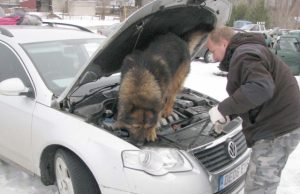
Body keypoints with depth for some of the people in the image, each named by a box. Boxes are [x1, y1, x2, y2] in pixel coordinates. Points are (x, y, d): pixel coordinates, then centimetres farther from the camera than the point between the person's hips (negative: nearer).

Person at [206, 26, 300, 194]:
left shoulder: (244, 55, -16)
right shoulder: (248, 51, 20)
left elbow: (261, 88, -32)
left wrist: (223, 108, -25)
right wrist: (228, 114, 14)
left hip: (277, 129, -11)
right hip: (279, 124, 11)